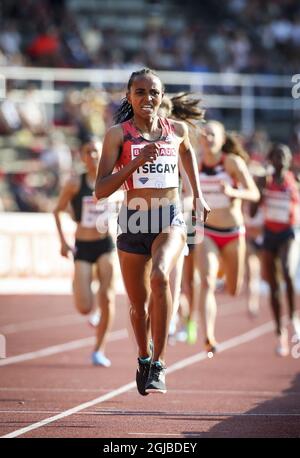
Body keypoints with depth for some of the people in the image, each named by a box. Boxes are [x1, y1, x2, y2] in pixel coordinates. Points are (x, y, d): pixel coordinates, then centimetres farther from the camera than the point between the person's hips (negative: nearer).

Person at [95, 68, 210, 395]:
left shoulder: (176, 130, 4)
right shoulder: (118, 134, -4)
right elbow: (101, 190, -10)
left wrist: (198, 196, 27)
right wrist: (137, 161, -20)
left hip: (170, 220, 0)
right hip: (133, 223, 0)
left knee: (160, 276, -30)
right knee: (139, 303, 12)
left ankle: (158, 365, -26)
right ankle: (143, 358, 43)